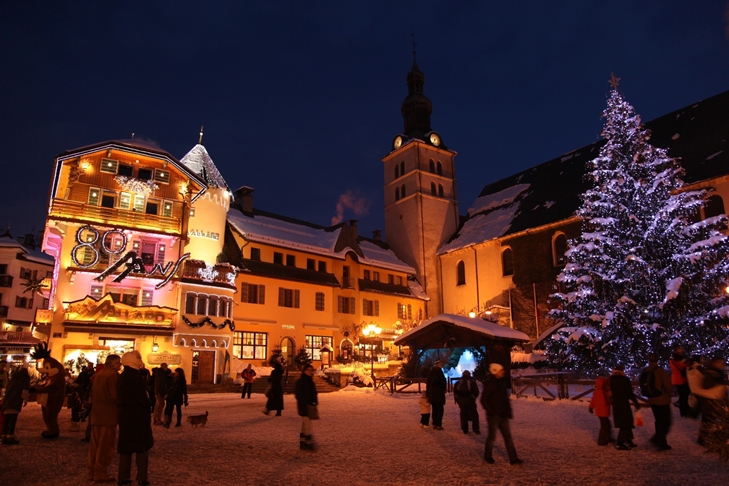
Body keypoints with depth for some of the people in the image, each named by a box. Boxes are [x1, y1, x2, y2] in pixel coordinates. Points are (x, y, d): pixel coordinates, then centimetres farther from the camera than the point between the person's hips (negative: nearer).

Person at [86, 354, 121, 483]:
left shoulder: (98, 374, 10)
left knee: (95, 444, 16)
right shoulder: (113, 375, -16)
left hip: (97, 413, 8)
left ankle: (92, 471, 24)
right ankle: (101, 474, 6)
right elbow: (115, 396, -20)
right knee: (105, 446, 1)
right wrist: (120, 405, -4)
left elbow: (94, 393, 15)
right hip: (108, 414, -8)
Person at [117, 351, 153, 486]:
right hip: (138, 415, -8)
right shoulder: (135, 376, -17)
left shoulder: (121, 377, 9)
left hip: (125, 414, 8)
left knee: (125, 446, 13)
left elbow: (120, 395, 14)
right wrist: (149, 408, -5)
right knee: (142, 447, 1)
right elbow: (141, 397, -21)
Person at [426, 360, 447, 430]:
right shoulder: (439, 371, -10)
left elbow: (427, 384, 14)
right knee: (440, 410, -2)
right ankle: (439, 425, -5)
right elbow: (443, 381, -13)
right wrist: (444, 389, 7)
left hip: (431, 394, 7)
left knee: (434, 409, 14)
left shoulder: (430, 372, 12)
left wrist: (428, 394, 17)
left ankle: (434, 424, 16)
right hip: (439, 393, -7)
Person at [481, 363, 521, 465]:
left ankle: (513, 459, 7)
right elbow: (483, 400, -13)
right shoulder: (489, 384, -14)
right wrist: (491, 412, -15)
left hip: (503, 415, 6)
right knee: (492, 436, 6)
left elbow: (506, 399, 16)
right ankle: (488, 456, 24)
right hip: (494, 416, -6)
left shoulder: (503, 382, 8)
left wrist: (509, 412, 10)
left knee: (508, 437, 5)